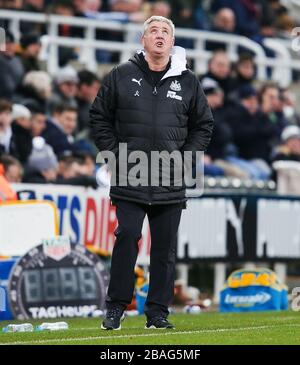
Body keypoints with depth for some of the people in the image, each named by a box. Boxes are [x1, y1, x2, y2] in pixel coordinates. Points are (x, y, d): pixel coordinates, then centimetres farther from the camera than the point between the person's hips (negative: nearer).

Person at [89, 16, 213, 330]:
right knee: (127, 238, -8)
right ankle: (115, 308, 1)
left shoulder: (187, 82, 7)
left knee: (165, 248, 4)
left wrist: (184, 157, 4)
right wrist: (115, 154, -1)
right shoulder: (121, 76, 3)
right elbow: (99, 118, 8)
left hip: (171, 184, 2)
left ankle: (158, 312, 11)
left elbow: (203, 125, 16)